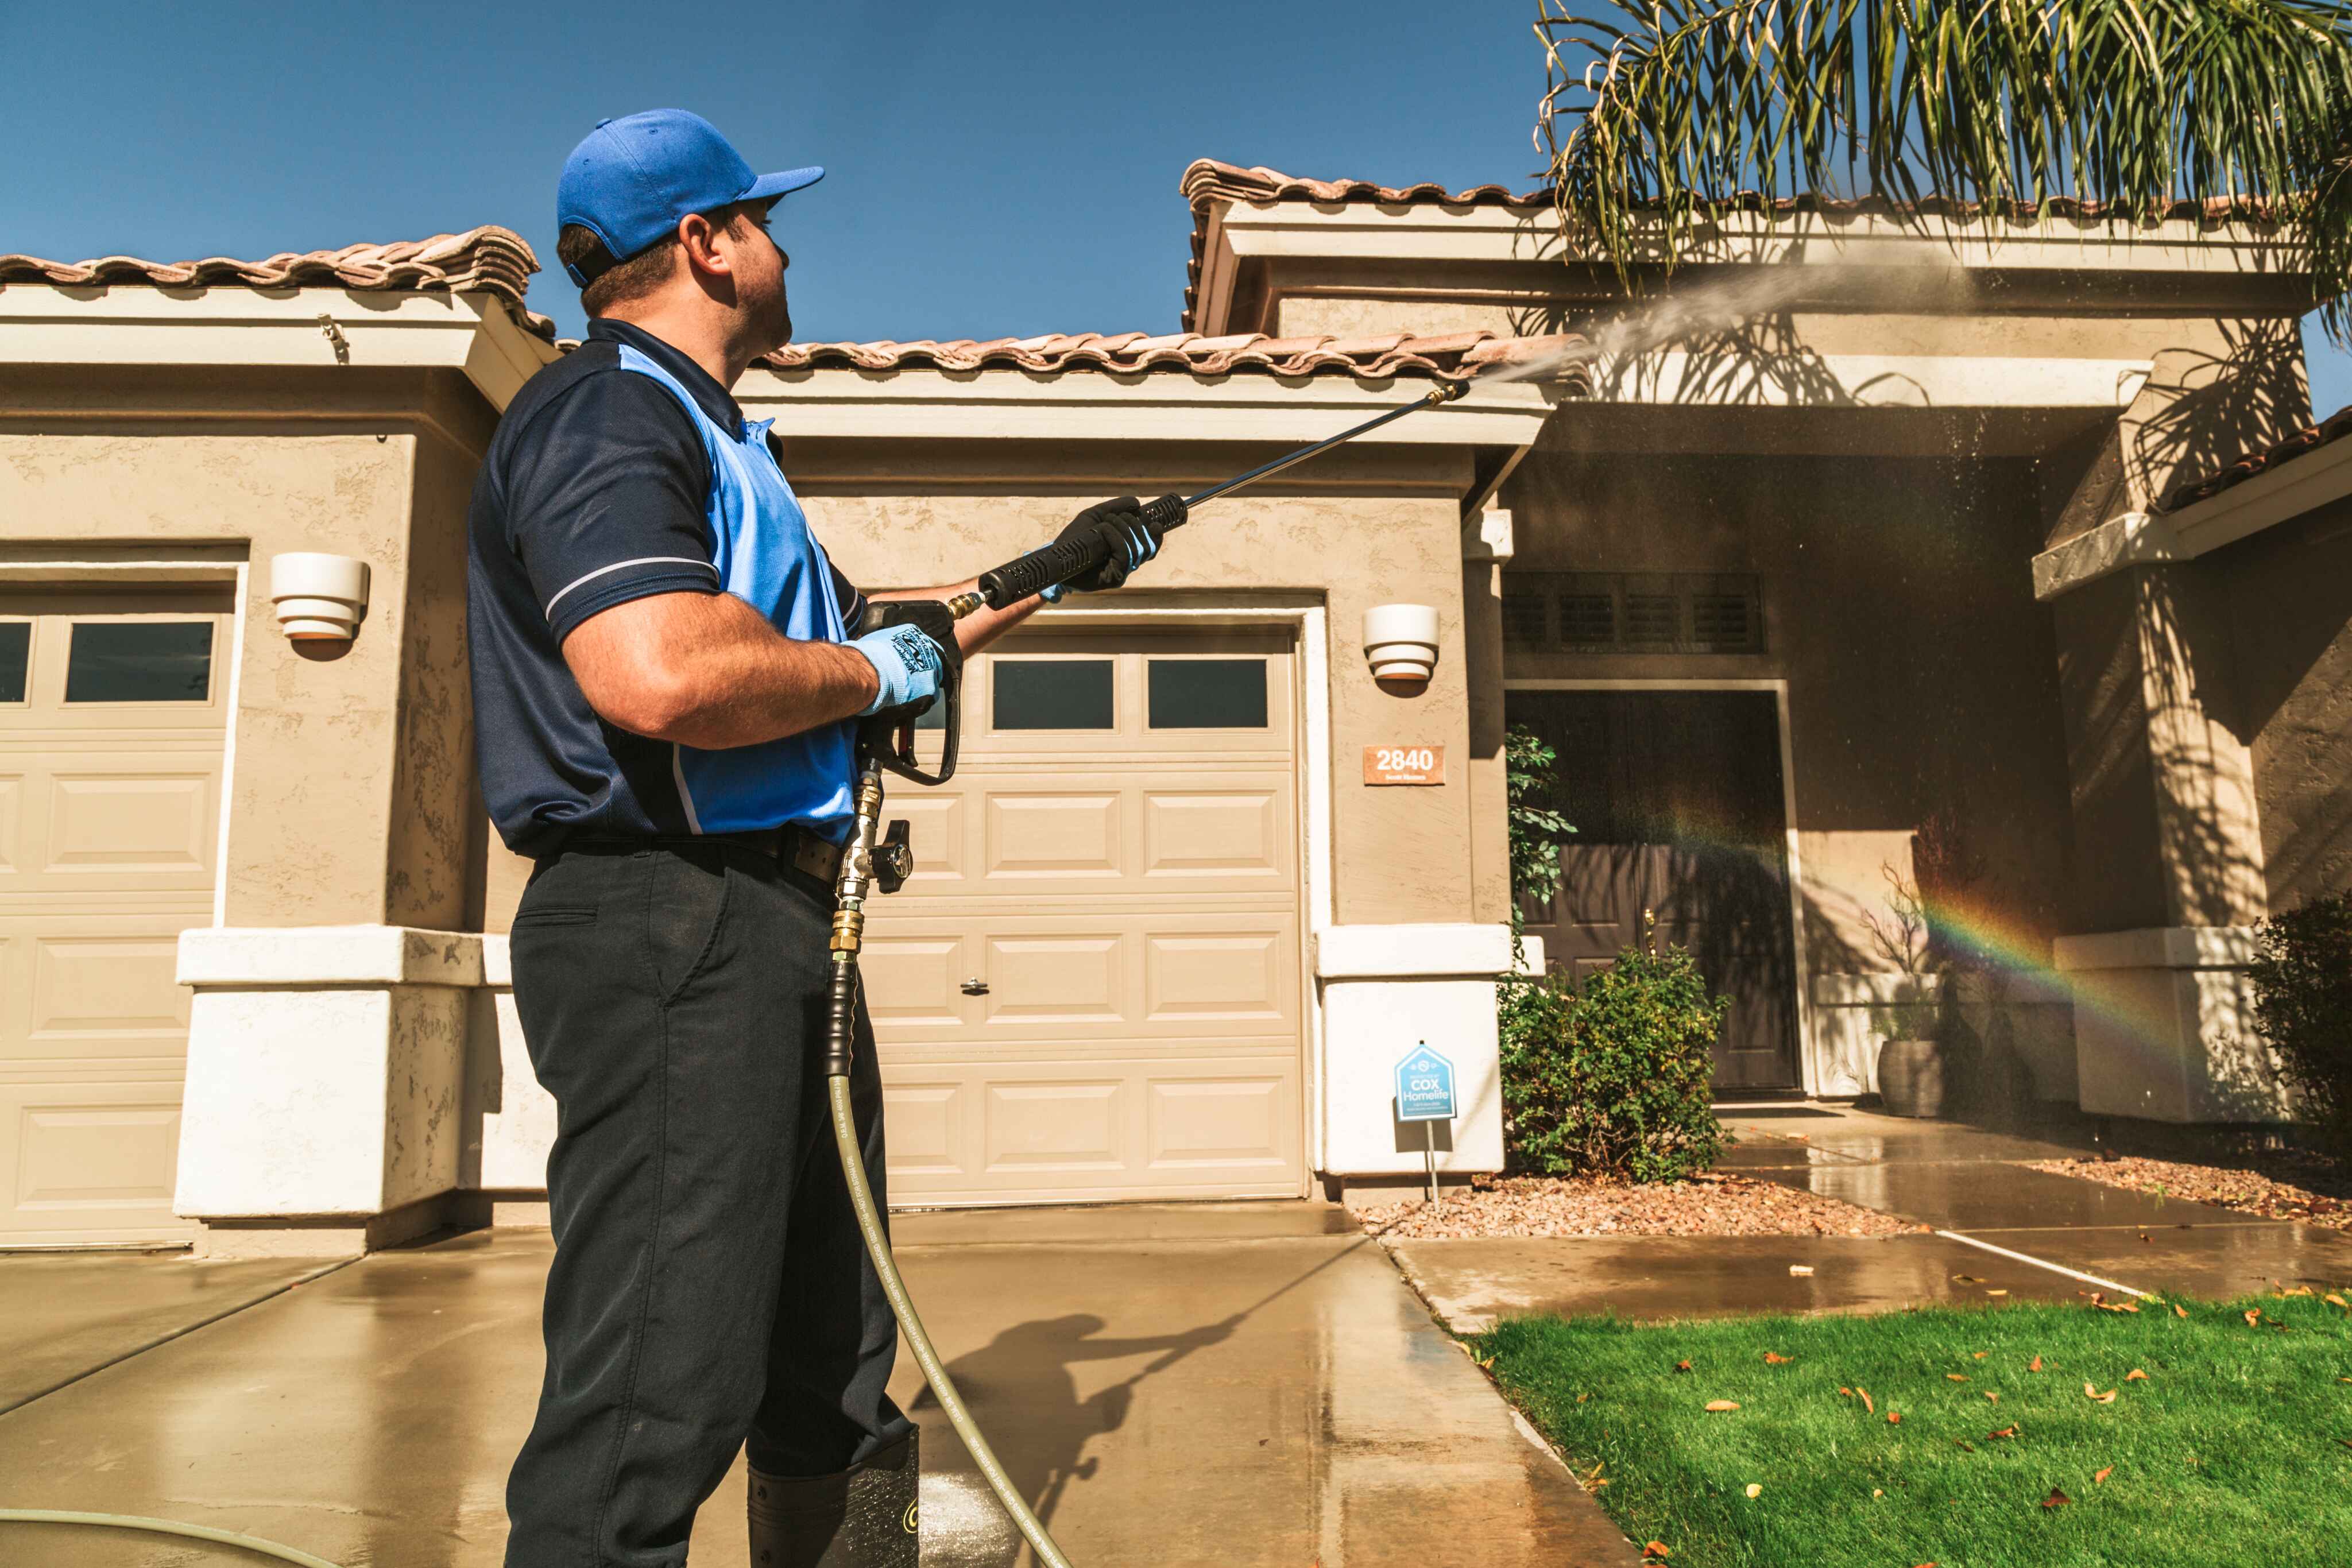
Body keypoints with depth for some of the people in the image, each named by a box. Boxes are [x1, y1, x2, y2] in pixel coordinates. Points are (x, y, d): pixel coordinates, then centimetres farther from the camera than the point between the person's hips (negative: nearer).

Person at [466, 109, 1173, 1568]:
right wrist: (876, 669, -10)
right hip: (674, 928, -10)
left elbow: (856, 625, 32)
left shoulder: (711, 442, 24)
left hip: (780, 930, 11)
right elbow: (663, 678, -27)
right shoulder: (607, 413, -9)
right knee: (659, 1394, -9)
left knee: (832, 1357, 19)